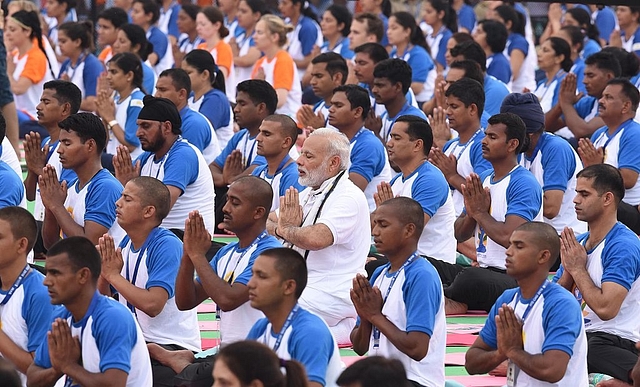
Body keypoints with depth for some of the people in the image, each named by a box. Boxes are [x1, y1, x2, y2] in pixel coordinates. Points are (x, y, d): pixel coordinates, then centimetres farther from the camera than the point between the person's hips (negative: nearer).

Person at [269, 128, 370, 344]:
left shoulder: (349, 198, -14)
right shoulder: (309, 194, 16)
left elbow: (316, 239, -30)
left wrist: (284, 229, -9)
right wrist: (284, 227, -9)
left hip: (333, 296, -10)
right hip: (300, 284, 10)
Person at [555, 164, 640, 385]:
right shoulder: (577, 244, 13)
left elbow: (605, 308, -24)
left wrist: (578, 269, -11)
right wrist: (568, 269, -6)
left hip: (613, 340, -9)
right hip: (580, 335, 9)